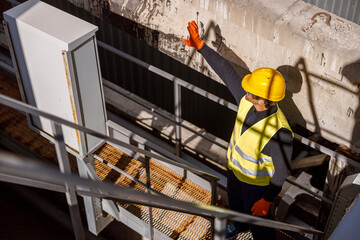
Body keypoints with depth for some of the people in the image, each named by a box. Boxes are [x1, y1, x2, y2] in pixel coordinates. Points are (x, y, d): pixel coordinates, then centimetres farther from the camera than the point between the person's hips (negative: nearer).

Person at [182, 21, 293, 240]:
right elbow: (226, 71, -16)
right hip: (235, 168, 7)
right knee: (235, 203, 35)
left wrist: (267, 199, -23)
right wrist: (200, 46, -17)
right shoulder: (247, 99, -24)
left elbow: (282, 170, -28)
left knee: (258, 218, 19)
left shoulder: (280, 132, -41)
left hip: (257, 181, -7)